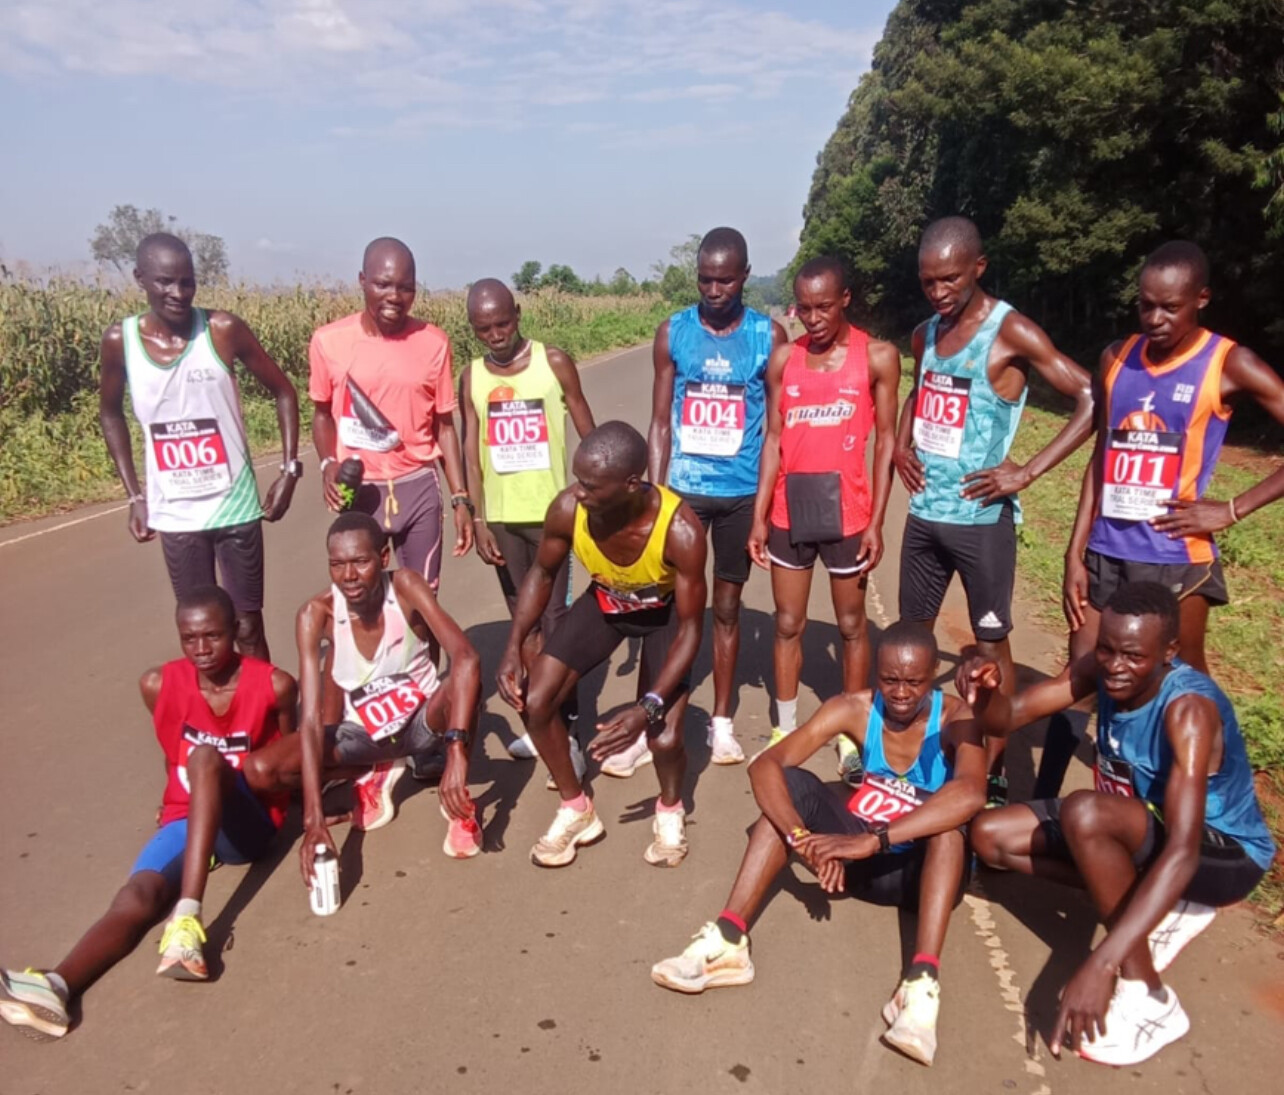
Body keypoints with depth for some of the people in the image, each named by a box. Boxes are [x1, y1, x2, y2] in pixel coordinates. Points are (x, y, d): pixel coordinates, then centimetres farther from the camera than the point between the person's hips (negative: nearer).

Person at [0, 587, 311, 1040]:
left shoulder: (274, 684, -9)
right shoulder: (159, 685, -1)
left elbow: (287, 756, 8)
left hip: (249, 824, -3)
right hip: (186, 822, 3)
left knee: (207, 757, -33)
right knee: (137, 896, -27)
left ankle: (188, 915, -44)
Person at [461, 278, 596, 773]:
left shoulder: (554, 362, -4)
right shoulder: (471, 377, 3)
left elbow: (588, 435, 0)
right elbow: (471, 452, 3)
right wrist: (477, 519, -3)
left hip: (551, 511, -3)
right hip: (501, 517, 3)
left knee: (554, 620, -3)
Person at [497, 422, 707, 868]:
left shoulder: (680, 530, -39)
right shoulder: (567, 509, -30)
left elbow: (690, 628, -28)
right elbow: (542, 572, -9)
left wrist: (648, 708, -37)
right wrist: (514, 647, -21)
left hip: (665, 610, -3)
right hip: (605, 601, 3)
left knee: (665, 738, -17)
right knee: (533, 702, -10)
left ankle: (670, 809, 19)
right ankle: (576, 809, 14)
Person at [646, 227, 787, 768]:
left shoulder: (770, 336, -1)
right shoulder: (672, 332, 1)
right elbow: (660, 422, 2)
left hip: (743, 492, 0)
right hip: (683, 489, 0)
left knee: (727, 606, 11)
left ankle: (721, 723, 24)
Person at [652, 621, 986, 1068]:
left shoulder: (955, 718, -20)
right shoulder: (854, 709, -14)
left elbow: (971, 794, -43)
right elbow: (764, 767, -23)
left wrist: (873, 839, -50)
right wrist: (804, 839, -40)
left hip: (927, 870, -2)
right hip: (864, 861, 3)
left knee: (947, 818, -33)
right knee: (793, 784, -20)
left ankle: (922, 981, -44)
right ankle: (729, 941, -27)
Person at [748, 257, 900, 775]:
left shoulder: (878, 356, -2)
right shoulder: (784, 358, 4)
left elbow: (885, 441, -3)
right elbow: (774, 439, 4)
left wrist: (876, 522, -8)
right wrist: (759, 515, -1)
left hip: (847, 511, -2)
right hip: (789, 511, 2)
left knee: (851, 625, 11)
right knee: (788, 624, 11)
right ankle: (785, 731, 25)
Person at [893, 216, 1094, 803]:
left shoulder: (1011, 333, -12)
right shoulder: (925, 334, 8)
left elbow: (1091, 400, -15)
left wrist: (1026, 473, -17)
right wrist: (901, 445, 9)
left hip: (981, 518, -6)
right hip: (923, 514, 7)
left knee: (991, 644, 5)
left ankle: (991, 771, 18)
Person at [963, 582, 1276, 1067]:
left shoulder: (1189, 709, -32)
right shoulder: (1101, 668, -13)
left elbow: (1182, 853, -42)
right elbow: (1008, 717, -14)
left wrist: (1100, 964, -50)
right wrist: (985, 693, -41)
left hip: (1226, 854, -7)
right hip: (1141, 830, 7)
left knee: (1084, 813, -36)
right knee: (990, 835, -5)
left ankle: (1148, 999, -19)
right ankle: (1162, 909, 2)